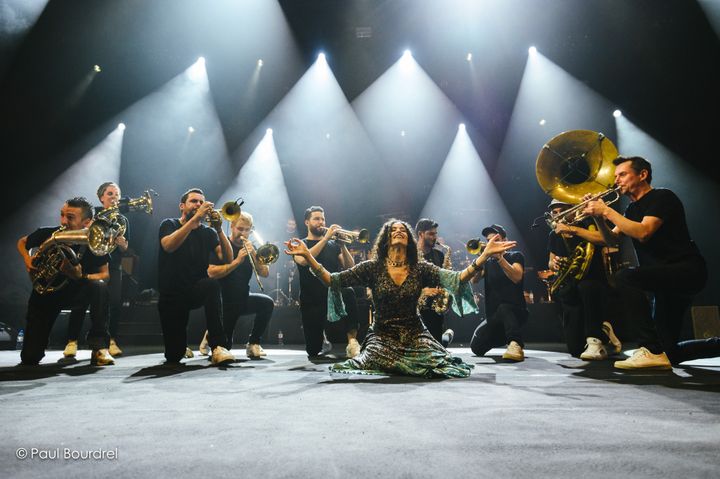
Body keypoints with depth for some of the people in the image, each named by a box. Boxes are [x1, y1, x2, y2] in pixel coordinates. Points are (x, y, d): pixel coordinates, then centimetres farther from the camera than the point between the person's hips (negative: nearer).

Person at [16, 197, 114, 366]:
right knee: (30, 358, -6)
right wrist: (27, 258, -15)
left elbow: (105, 274, -14)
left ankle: (99, 345, -24)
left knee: (99, 287, -38)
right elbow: (22, 242, 6)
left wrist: (82, 277, -33)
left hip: (77, 292, -1)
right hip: (45, 293, 1)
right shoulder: (47, 234, -17)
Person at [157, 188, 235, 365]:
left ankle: (218, 346, -31)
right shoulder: (169, 224, 0)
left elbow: (227, 259, -11)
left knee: (212, 284, -36)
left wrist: (219, 229, -23)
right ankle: (181, 347, 34)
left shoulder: (208, 232, 4)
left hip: (197, 291, 1)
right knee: (173, 356, -5)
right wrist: (195, 218, -28)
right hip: (172, 295, -1)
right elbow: (168, 246, -24)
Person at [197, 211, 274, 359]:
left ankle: (253, 343, -11)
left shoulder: (251, 248, 3)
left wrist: (253, 254, -21)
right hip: (224, 301, -3)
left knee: (268, 302, -26)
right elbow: (211, 273, -24)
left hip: (243, 299, 4)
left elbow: (265, 273, -8)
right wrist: (237, 261, -29)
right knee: (224, 346, -3)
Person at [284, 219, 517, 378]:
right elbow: (332, 280, -8)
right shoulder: (372, 268, -3)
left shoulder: (421, 269, 0)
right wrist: (307, 255, -20)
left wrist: (486, 254, -22)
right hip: (382, 336, -1)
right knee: (371, 362, -29)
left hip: (415, 335, 1)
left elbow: (456, 279, -11)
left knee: (441, 365, -22)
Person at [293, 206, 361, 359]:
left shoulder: (333, 244, 12)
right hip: (311, 300, -1)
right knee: (313, 351, -4)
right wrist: (326, 238, -19)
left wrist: (342, 245, -14)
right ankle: (323, 339, 31)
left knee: (348, 292, -35)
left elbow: (350, 268, -1)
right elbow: (303, 260, -19)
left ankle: (352, 342, -28)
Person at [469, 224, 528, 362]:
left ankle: (516, 346, -35)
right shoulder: (487, 262, 11)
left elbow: (517, 277, -21)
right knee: (477, 347, -11)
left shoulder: (515, 256, 1)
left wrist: (499, 257, -31)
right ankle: (502, 337, 18)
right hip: (493, 316, 5)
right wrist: (480, 257, -19)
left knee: (503, 308, -37)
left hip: (515, 312, -5)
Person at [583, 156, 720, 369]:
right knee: (669, 353, 7)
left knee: (625, 277, -34)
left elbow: (643, 233, -26)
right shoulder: (633, 208, 15)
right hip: (664, 277, 8)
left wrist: (607, 211, -22)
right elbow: (611, 239, 8)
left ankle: (651, 350, -26)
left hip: (686, 271, -8)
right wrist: (598, 216, -7)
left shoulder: (661, 197, -10)